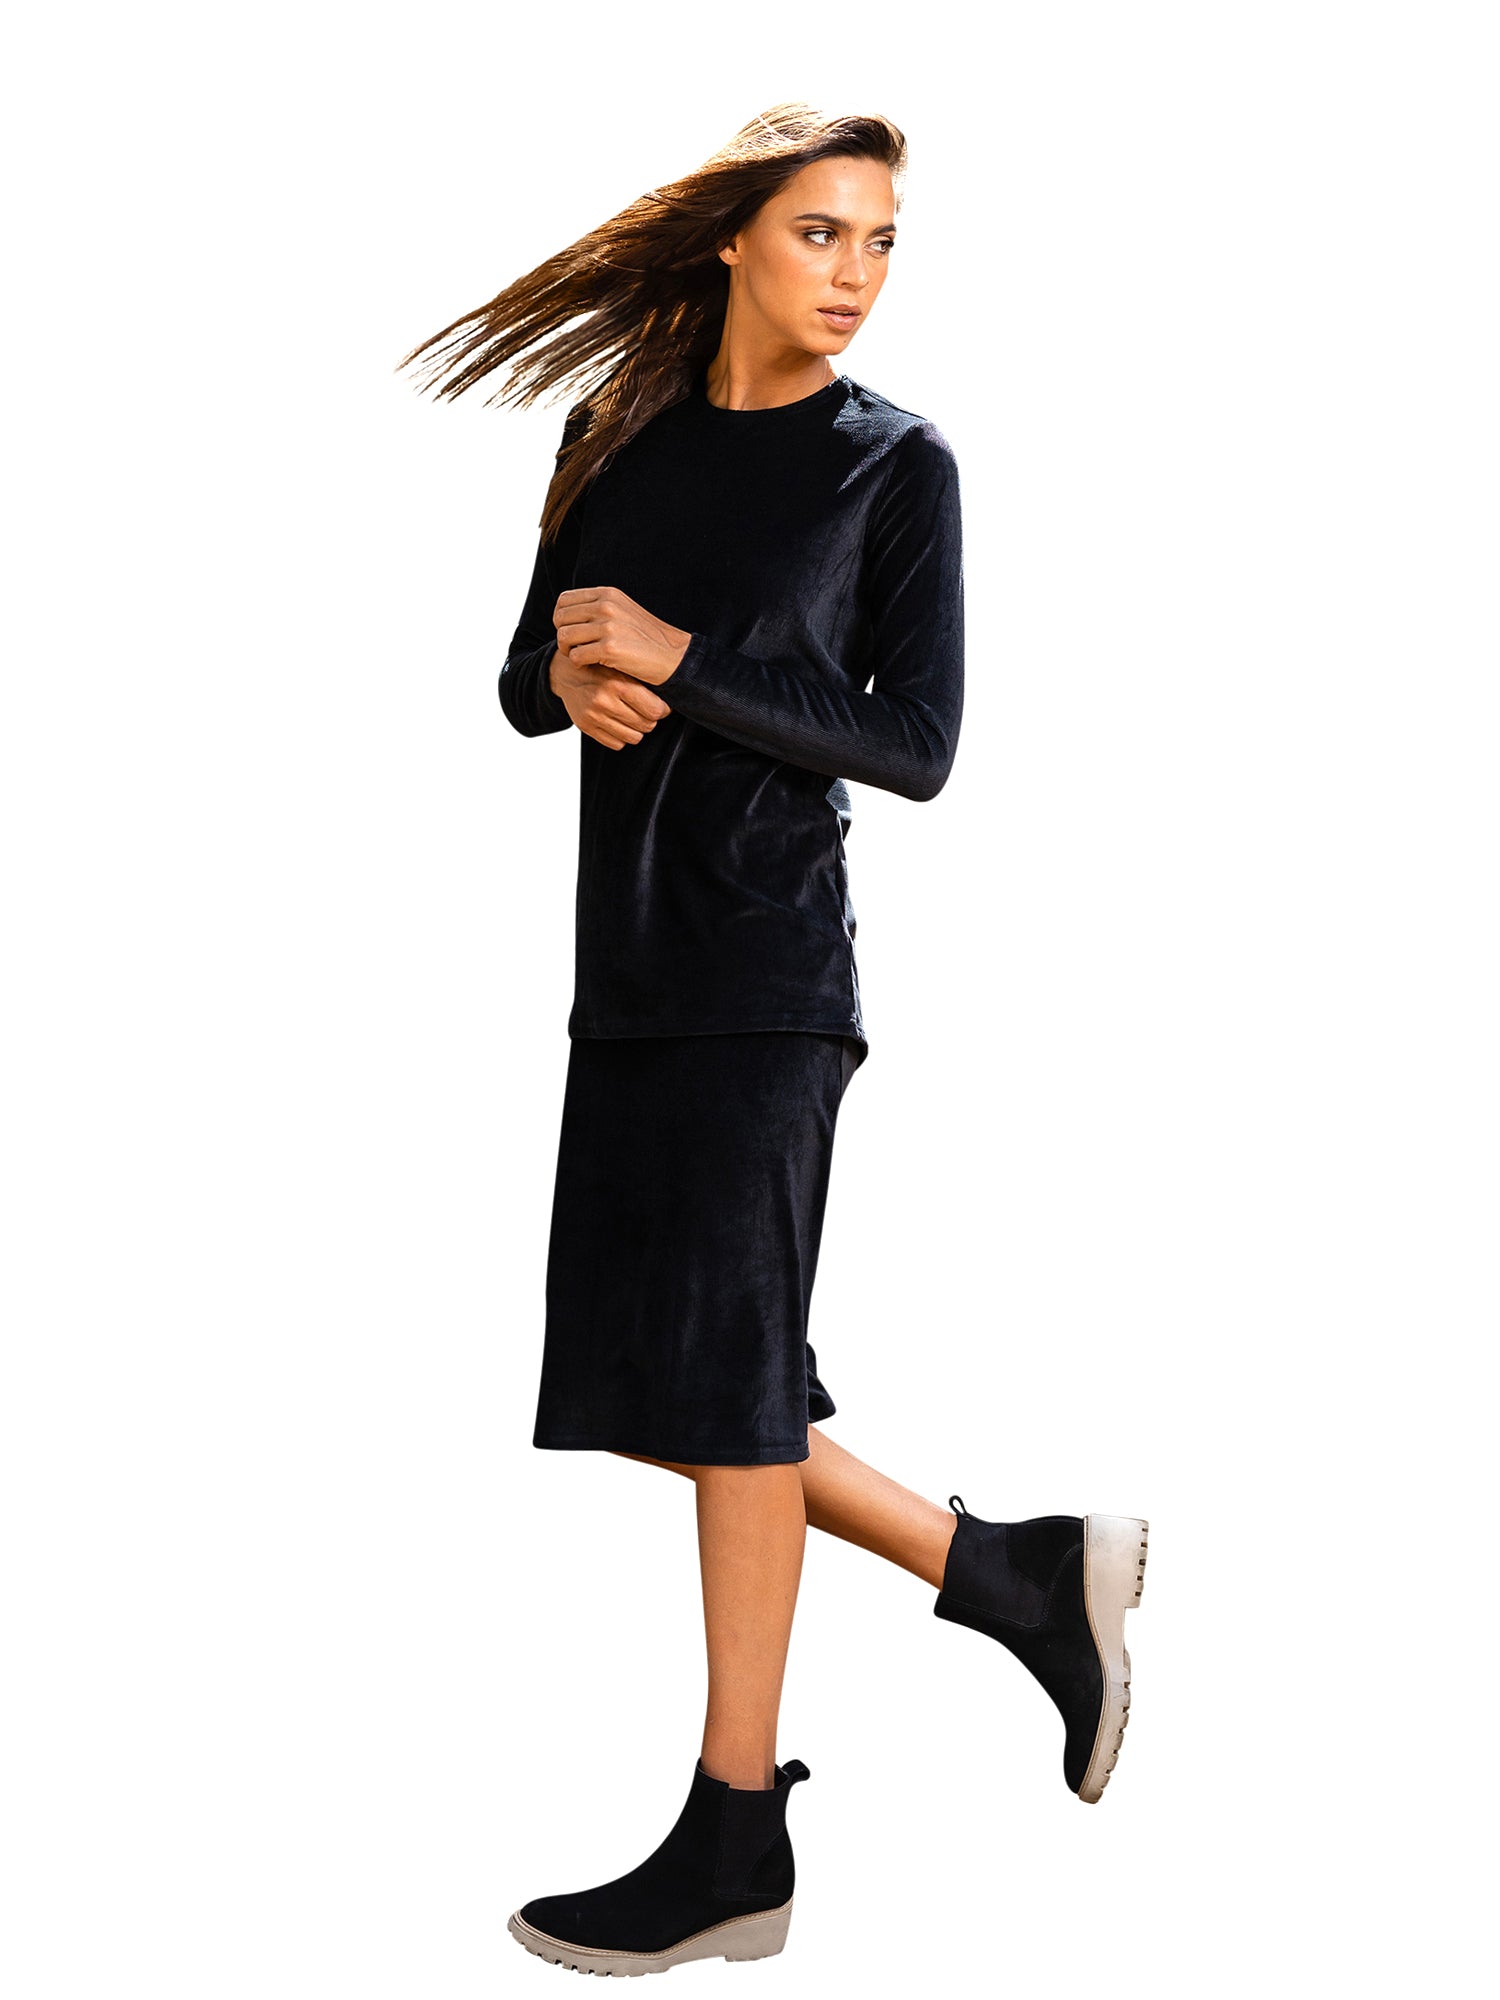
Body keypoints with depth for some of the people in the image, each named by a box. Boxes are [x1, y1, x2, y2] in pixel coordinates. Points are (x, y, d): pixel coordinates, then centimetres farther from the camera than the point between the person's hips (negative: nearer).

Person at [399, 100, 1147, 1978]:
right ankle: (1016, 1569, 22)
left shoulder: (899, 463, -3)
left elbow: (920, 746, -8)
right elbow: (527, 681, 15)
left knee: (721, 1368, -5)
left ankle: (734, 1840, 5)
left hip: (767, 973, -6)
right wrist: (577, 678, -8)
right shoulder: (616, 434, 12)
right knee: (667, 1383, 8)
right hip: (628, 963, 7)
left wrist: (678, 662, -15)